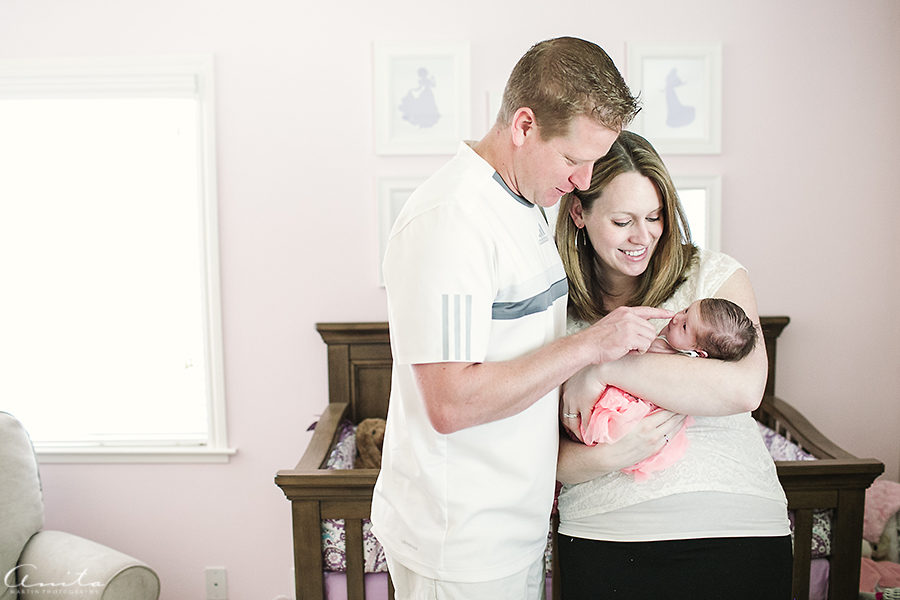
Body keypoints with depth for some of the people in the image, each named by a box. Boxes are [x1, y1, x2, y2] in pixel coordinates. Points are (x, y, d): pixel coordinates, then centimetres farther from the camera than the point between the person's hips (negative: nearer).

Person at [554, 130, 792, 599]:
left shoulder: (713, 275, -1)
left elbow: (744, 388, -19)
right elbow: (556, 461, -1)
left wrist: (606, 368, -19)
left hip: (735, 532, 0)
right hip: (604, 538, 1)